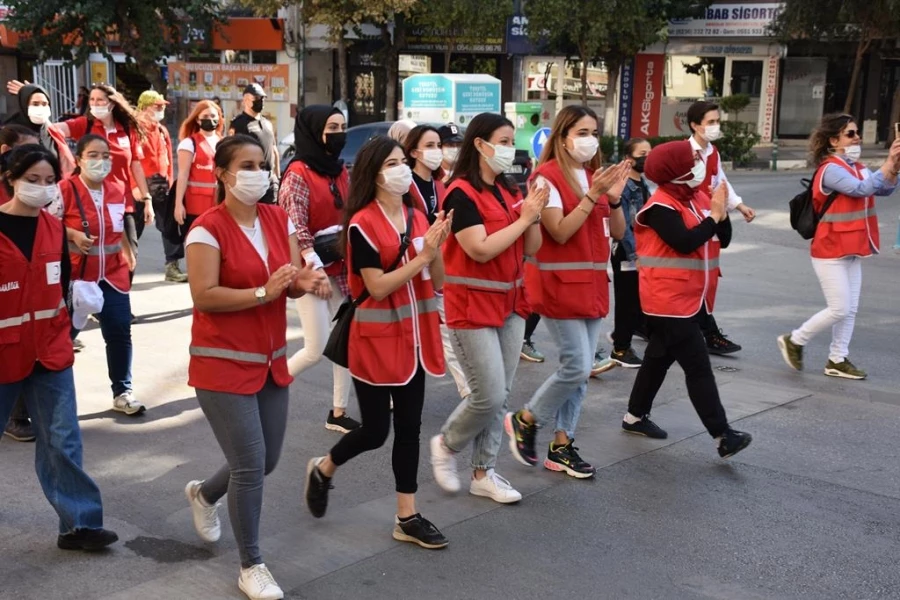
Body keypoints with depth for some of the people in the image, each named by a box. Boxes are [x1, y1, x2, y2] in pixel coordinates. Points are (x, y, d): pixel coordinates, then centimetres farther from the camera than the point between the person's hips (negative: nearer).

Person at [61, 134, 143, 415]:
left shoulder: (118, 189, 4)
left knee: (120, 332, 5)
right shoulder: (65, 189, -13)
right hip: (75, 275, -4)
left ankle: (122, 392, 19)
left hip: (113, 274, 5)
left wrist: (128, 254, 15)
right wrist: (73, 235, -24)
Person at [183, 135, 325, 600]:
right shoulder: (208, 229, -15)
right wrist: (263, 292, -29)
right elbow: (204, 297, -21)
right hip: (223, 364, -7)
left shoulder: (279, 220, 4)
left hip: (271, 360, 7)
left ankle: (204, 494, 46)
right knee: (251, 463, -7)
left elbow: (292, 283, 4)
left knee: (267, 460, 14)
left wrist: (305, 282, -19)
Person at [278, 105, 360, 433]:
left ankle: (338, 412, 16)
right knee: (317, 349, -6)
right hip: (310, 270, -7)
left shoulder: (340, 172, 10)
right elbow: (295, 227, -16)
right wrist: (316, 269, -19)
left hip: (340, 268, 7)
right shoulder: (298, 173, -12)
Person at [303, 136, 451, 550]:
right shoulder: (362, 224, -13)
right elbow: (378, 287, -19)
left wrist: (436, 249, -13)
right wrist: (422, 256, -21)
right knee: (375, 431, 2)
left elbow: (437, 282, 5)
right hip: (376, 340, -6)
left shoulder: (417, 217, 6)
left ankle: (407, 517, 18)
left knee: (409, 426, 9)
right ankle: (323, 469, 31)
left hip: (413, 337, 6)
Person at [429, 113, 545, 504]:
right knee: (489, 396, -8)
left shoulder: (510, 191, 9)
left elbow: (531, 249, 8)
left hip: (510, 302, 7)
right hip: (472, 305, -7)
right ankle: (446, 445, 19)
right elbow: (481, 249, -22)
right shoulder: (461, 193, -13)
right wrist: (523, 218, -16)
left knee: (501, 396, 9)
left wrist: (534, 215, -9)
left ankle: (483, 473, 20)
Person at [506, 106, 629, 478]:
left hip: (592, 283, 7)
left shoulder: (596, 176, 10)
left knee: (580, 369, 9)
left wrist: (614, 197, -9)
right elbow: (560, 232, -20)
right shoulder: (548, 177, -11)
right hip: (559, 284, -7)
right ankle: (524, 420, 12)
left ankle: (562, 447, 18)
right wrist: (593, 195, -22)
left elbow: (618, 232, 7)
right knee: (577, 366, -10)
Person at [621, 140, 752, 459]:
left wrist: (721, 212, -9)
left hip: (693, 297, 9)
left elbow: (723, 240, 8)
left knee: (660, 357, 18)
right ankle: (723, 435, -8)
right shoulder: (661, 206, -16)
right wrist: (714, 215, -17)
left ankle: (635, 416, 31)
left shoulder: (698, 198, 9)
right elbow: (685, 242, -26)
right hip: (670, 300, -9)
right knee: (698, 367, -9)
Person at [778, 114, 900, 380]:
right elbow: (862, 189, -29)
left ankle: (837, 360, 19)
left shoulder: (857, 168, 9)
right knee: (839, 310, -7)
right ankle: (794, 340, 11)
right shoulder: (831, 169, -17)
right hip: (830, 251, -9)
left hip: (852, 250, 9)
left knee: (850, 309, 10)